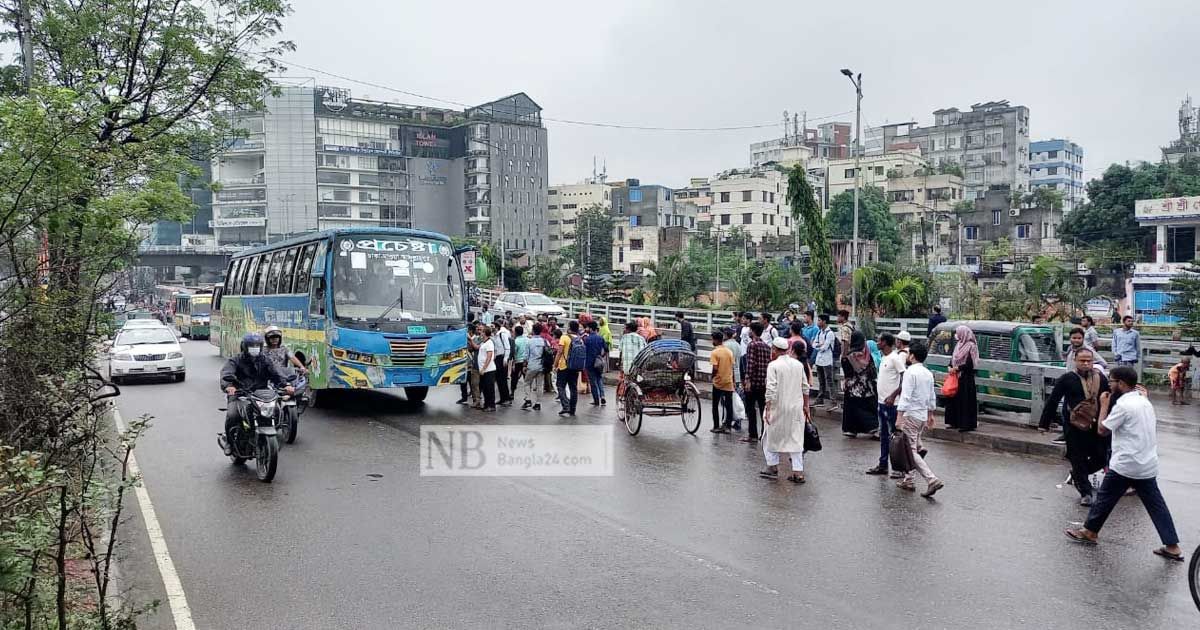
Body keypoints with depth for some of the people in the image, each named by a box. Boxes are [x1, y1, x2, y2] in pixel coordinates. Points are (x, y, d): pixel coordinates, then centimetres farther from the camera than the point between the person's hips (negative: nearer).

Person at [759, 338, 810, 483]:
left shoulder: (773, 365, -11)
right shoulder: (798, 364, 5)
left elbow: (771, 389, -16)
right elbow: (805, 387, 10)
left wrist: (768, 409, -14)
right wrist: (805, 406, 18)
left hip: (778, 407, -4)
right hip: (796, 407, 4)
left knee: (771, 437, 13)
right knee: (796, 439, 8)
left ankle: (773, 467, 18)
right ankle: (798, 472, 5)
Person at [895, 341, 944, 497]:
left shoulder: (910, 372, -15)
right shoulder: (928, 373, 10)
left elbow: (905, 396, -22)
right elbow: (932, 397, 17)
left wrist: (899, 417, -22)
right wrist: (930, 415, 27)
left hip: (911, 415, -8)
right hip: (923, 416, 9)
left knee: (911, 451, -6)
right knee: (913, 448, 17)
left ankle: (932, 480, -16)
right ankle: (907, 480, 22)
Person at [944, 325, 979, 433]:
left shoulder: (971, 346, -12)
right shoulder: (958, 344, 11)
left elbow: (969, 364, -17)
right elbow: (953, 358, 18)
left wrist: (957, 368, -15)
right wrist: (951, 367, 0)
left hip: (966, 377, -8)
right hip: (956, 376, 8)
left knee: (965, 400, -5)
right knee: (954, 399, 8)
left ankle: (967, 424, 0)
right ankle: (955, 422, 15)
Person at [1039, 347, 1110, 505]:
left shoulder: (1101, 378, 6)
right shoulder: (1067, 379, -6)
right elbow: (1052, 401, -5)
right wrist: (1044, 423, -5)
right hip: (1075, 428, -4)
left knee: (1102, 457, 8)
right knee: (1078, 459, 3)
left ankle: (1078, 476, 35)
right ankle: (1086, 492, 16)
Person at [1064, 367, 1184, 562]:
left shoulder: (1123, 405, -17)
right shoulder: (1145, 402, 10)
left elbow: (1102, 429, -11)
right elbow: (1152, 430, 20)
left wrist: (1104, 405, -2)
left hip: (1125, 465, -8)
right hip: (1147, 465, 8)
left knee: (1105, 498, 8)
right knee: (1156, 505, 9)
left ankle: (1089, 532, 20)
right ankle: (1173, 547, 8)